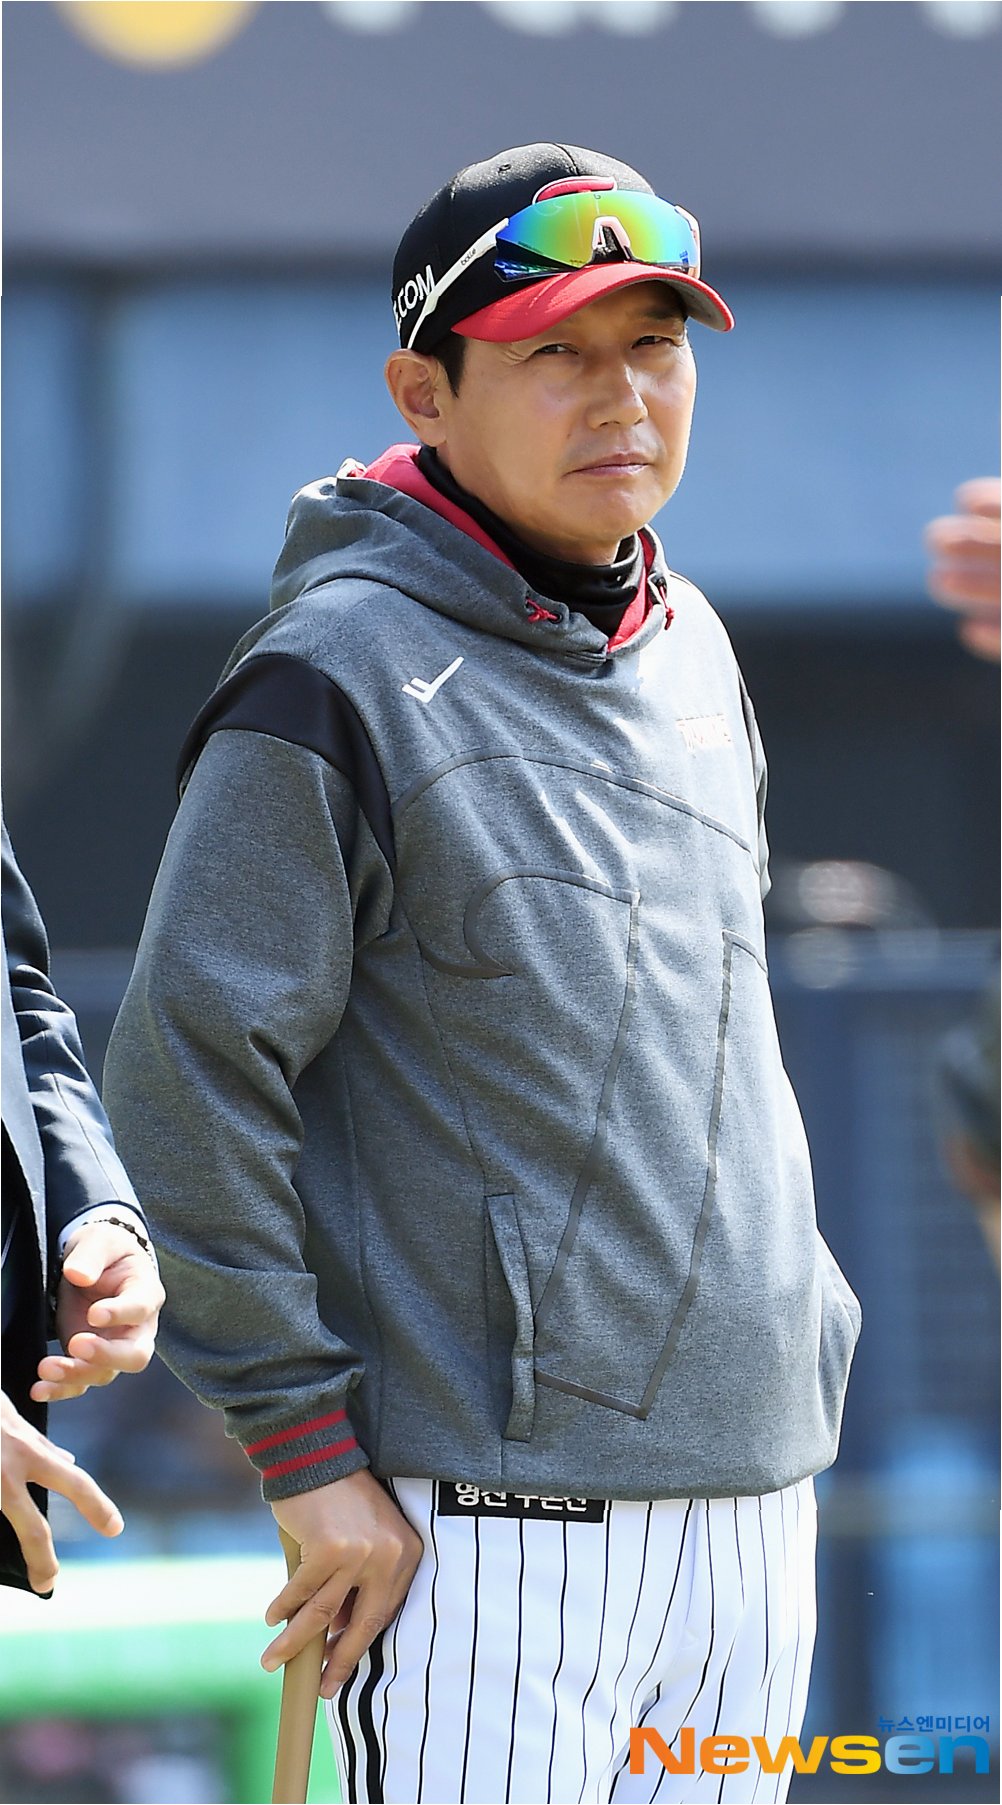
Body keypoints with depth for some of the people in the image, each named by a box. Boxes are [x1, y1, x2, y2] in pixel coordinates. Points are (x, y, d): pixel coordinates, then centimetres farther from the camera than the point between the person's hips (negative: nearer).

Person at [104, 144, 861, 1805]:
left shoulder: (691, 652, 14)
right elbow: (190, 1076, -12)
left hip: (754, 1494, 7)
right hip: (496, 1527, -7)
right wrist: (306, 1448, -14)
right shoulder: (341, 678, -10)